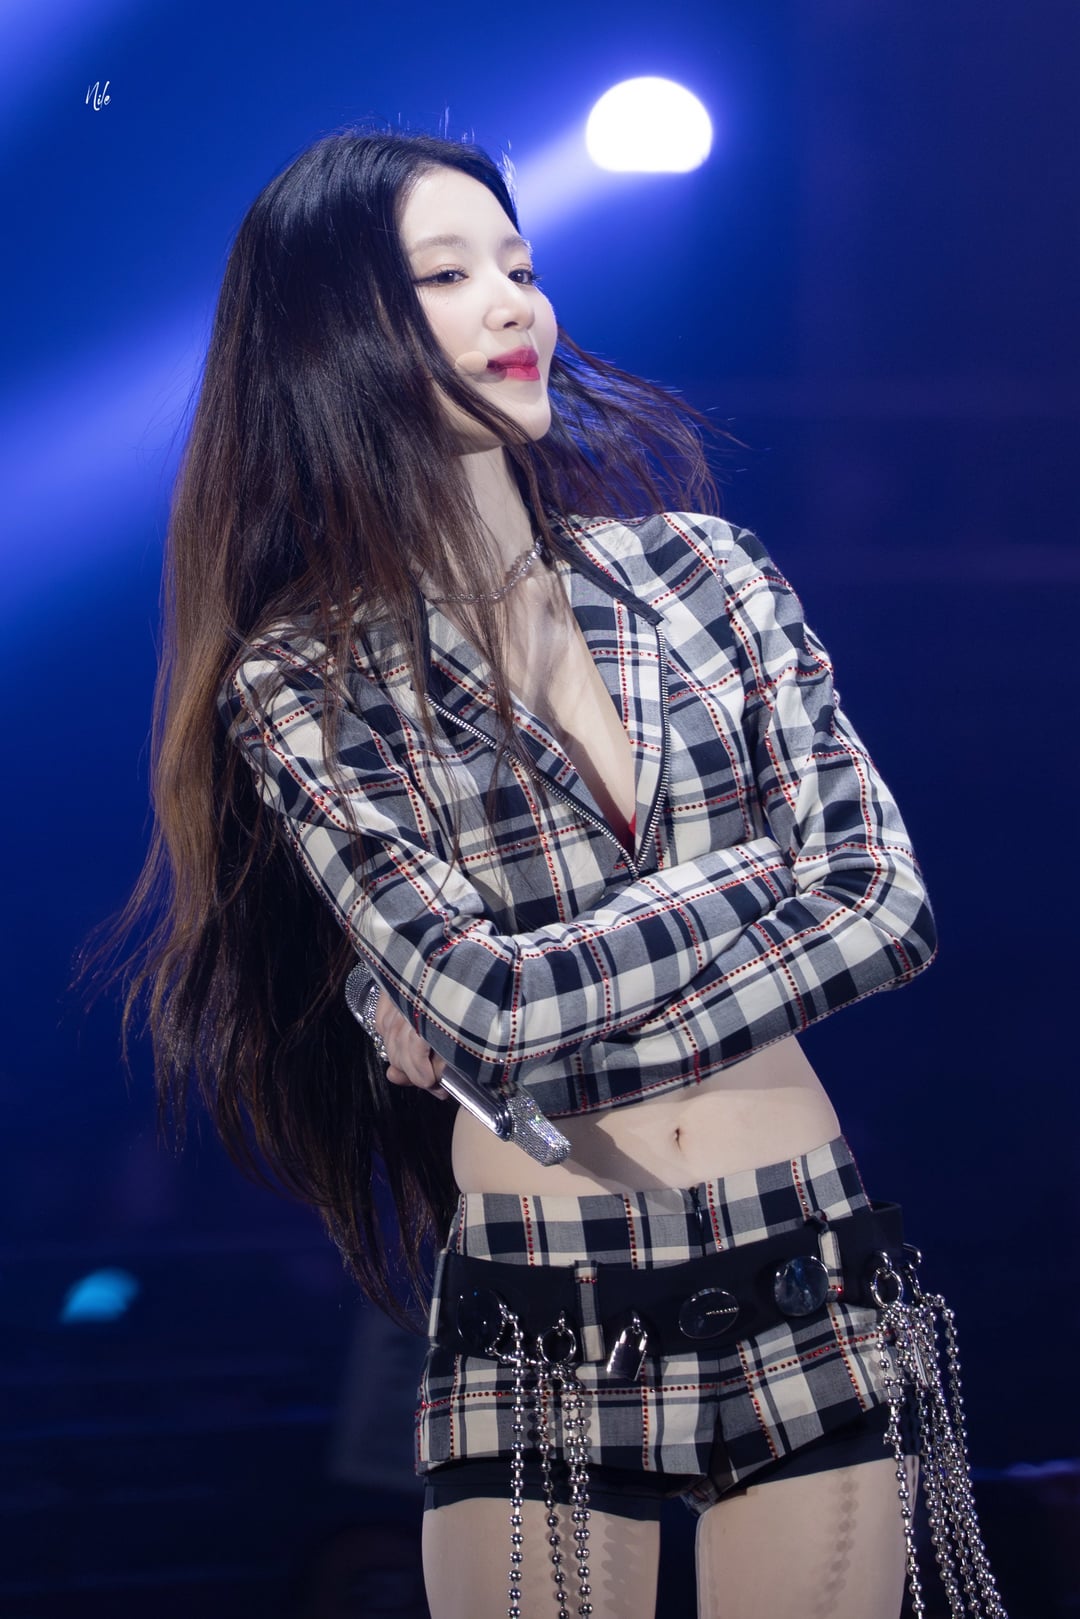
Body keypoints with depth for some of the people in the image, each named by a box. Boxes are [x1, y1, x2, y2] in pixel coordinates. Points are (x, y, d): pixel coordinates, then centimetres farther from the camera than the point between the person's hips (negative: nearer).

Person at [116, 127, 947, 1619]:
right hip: (536, 1338, -2)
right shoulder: (301, 682, -4)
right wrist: (753, 876, -5)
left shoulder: (699, 564, 4)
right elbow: (483, 1004, -16)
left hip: (808, 1307, 2)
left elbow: (885, 904, -5)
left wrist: (519, 1009, -10)